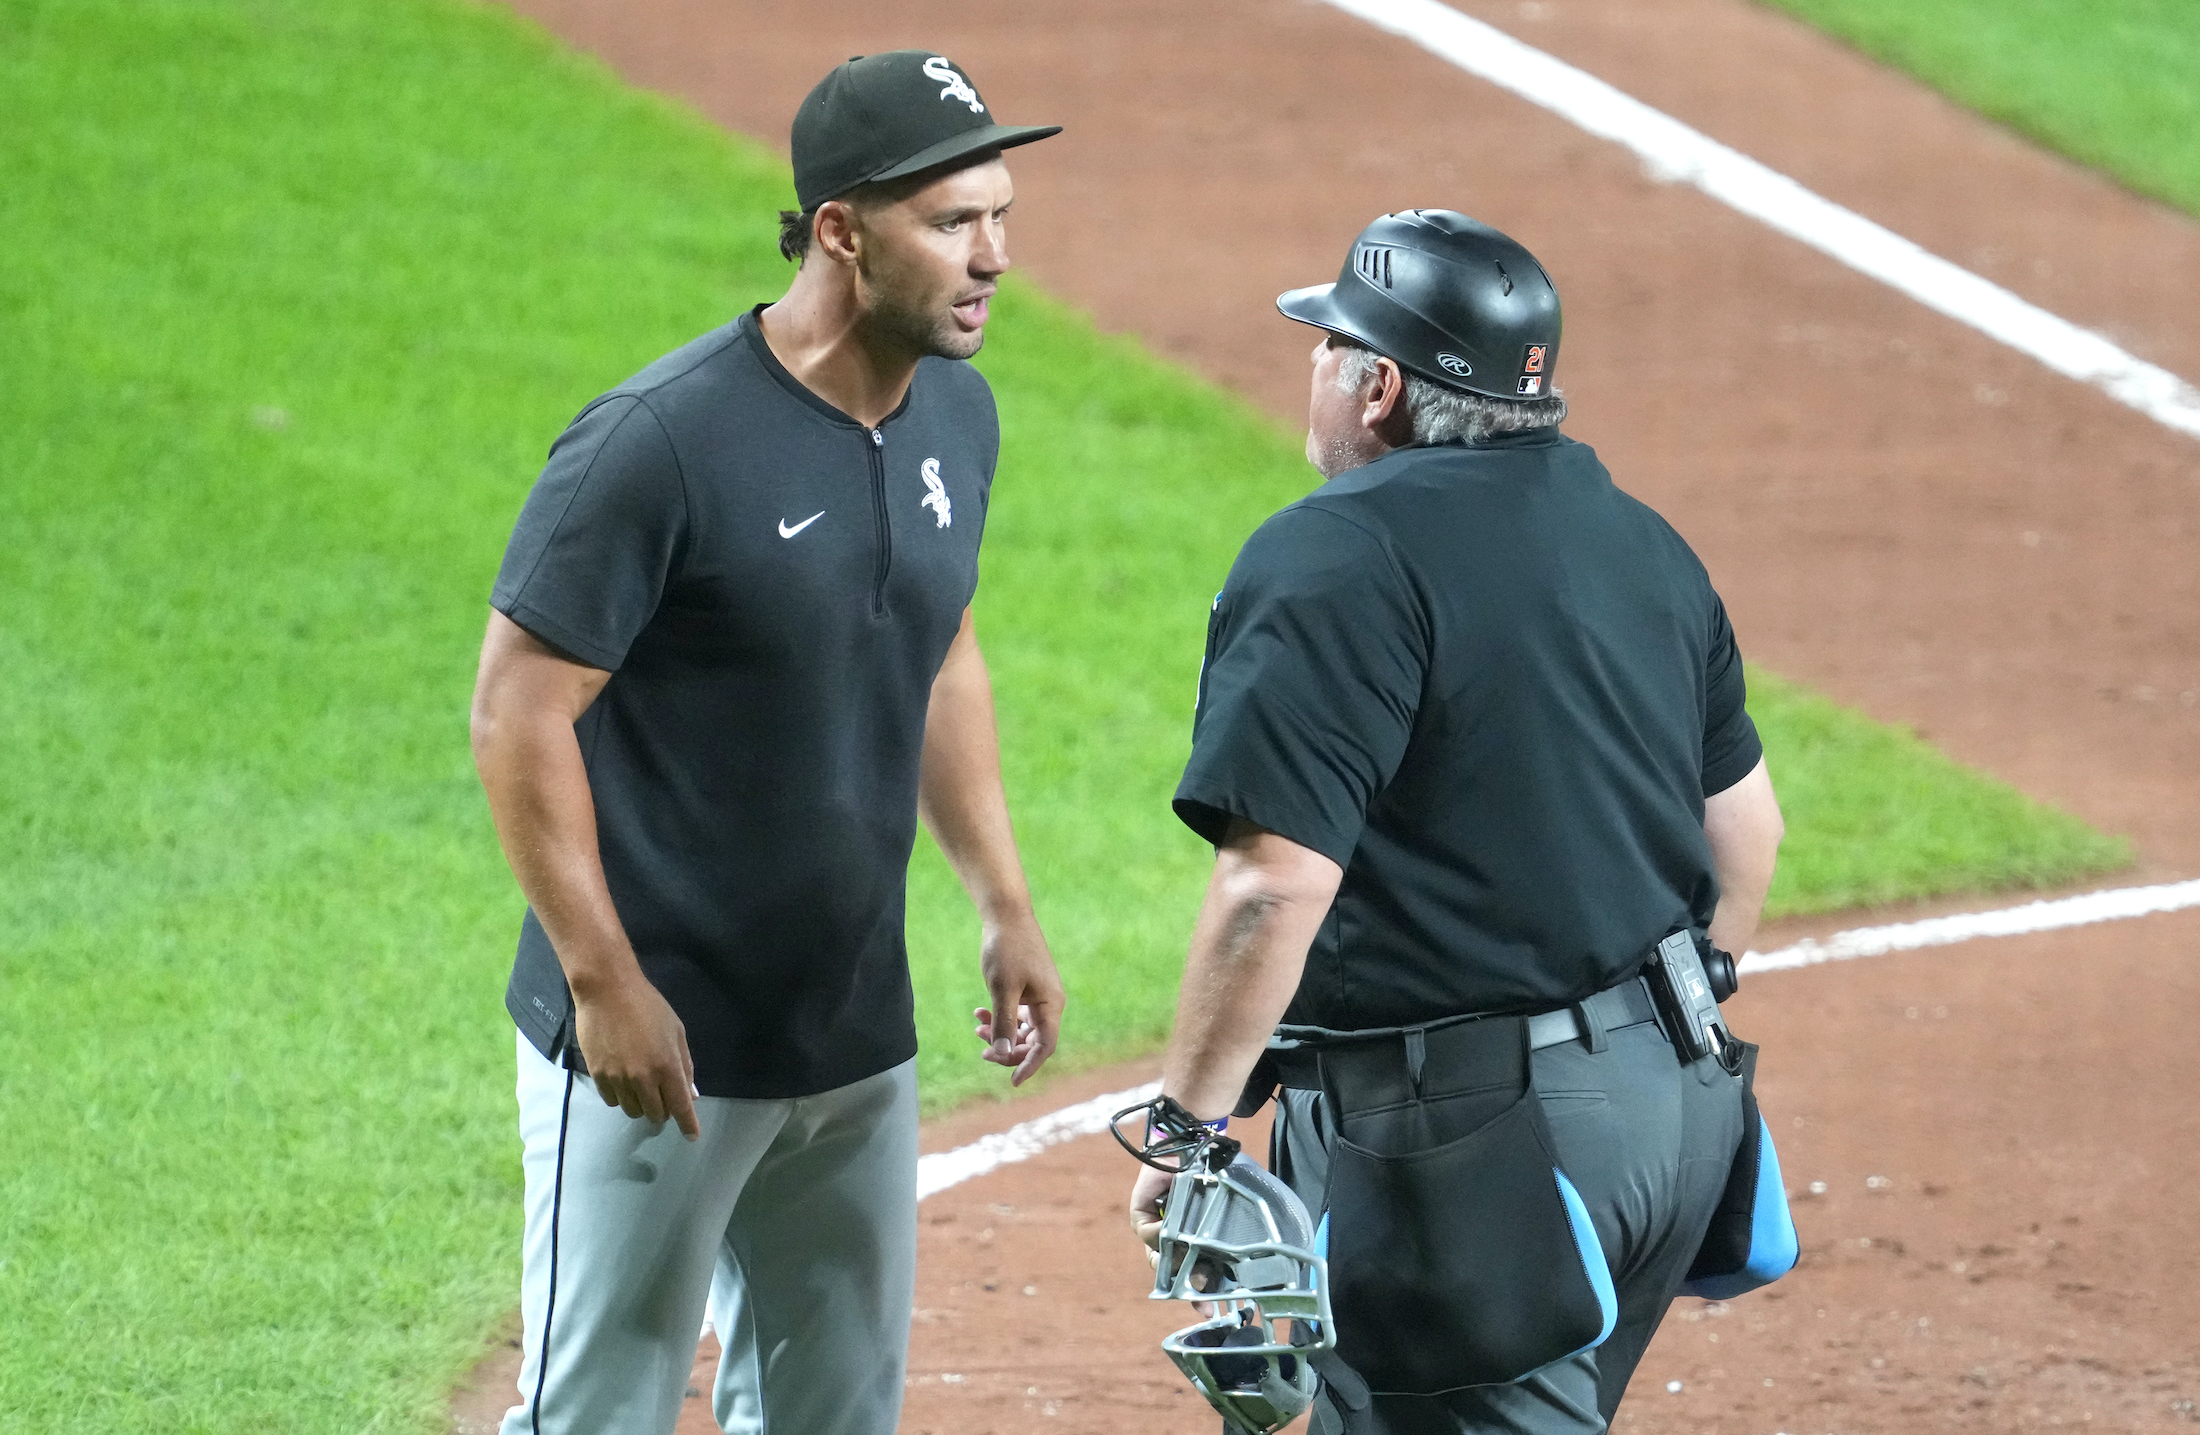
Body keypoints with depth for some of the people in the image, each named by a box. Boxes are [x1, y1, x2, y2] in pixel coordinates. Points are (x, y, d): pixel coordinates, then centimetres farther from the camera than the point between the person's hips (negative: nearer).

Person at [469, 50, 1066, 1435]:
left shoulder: (955, 412, 4)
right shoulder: (663, 441, -21)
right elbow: (519, 711, -18)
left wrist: (1006, 905, 13)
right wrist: (605, 983, -19)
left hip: (858, 1038, 7)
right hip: (656, 1035, -7)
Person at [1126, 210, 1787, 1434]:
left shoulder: (1336, 563, -15)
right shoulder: (1636, 538, 12)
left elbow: (1276, 883, -22)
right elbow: (1746, 827, 20)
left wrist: (1187, 1123, -15)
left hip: (1469, 1146, -9)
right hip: (1677, 1109, 9)